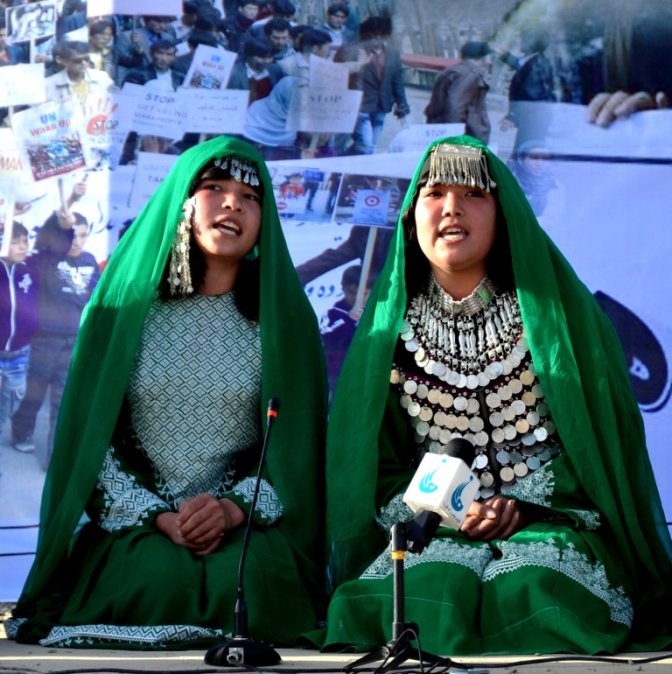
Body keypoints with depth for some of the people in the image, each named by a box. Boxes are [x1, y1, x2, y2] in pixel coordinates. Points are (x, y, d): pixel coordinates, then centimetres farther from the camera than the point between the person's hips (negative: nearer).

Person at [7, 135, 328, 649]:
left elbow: (299, 442, 2)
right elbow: (92, 437, 1)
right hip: (136, 524, 0)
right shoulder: (128, 306, 4)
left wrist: (235, 507, -16)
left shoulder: (282, 315, 5)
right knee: (158, 578, -33)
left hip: (248, 525, 1)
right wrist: (156, 516, -13)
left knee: (243, 579, -32)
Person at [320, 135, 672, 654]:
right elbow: (376, 463, 7)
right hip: (434, 531, 1)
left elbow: (603, 433, 1)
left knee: (534, 591, -34)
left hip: (549, 520, -1)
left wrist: (524, 507, -12)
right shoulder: (392, 327, 9)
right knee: (426, 591, -33)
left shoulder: (551, 311, 4)